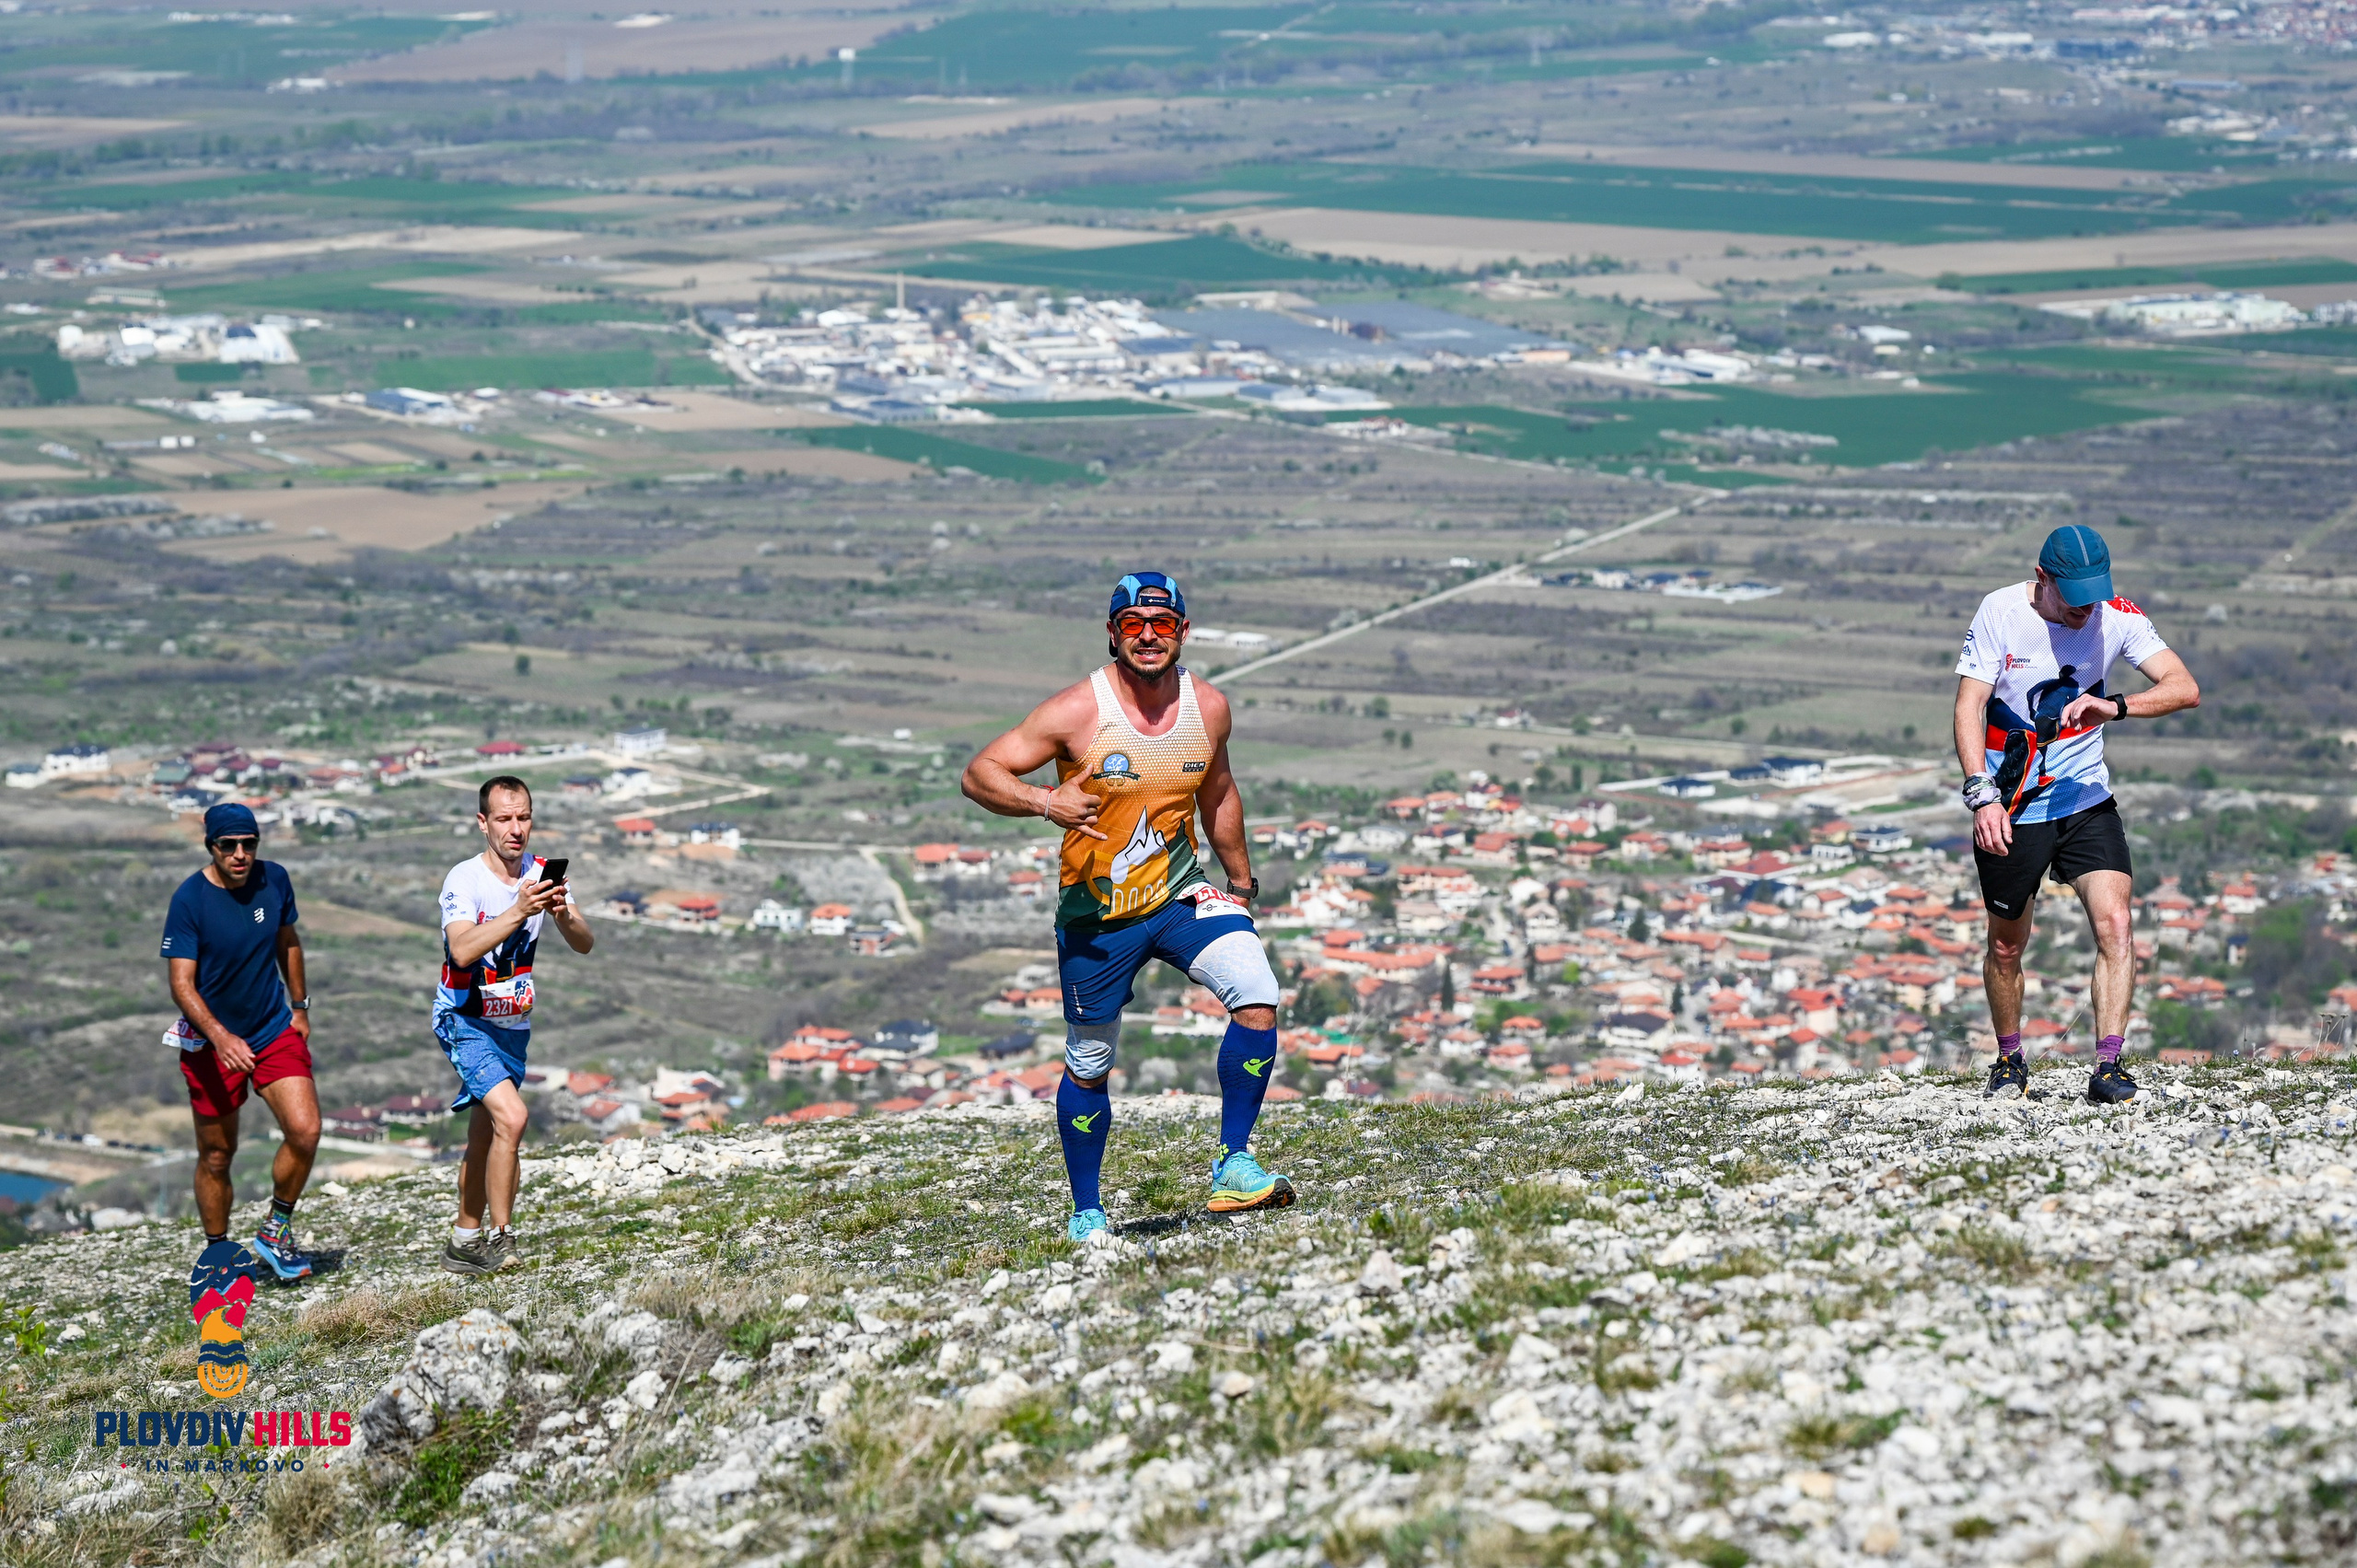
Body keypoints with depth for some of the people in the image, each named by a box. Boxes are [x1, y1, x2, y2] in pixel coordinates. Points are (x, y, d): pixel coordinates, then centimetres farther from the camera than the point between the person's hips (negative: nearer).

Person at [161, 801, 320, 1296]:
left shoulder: (275, 880, -3)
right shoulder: (189, 899, -16)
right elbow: (181, 982, -21)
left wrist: (300, 1007, 16)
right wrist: (220, 1036, -34)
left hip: (275, 1032, 3)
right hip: (211, 1042, -3)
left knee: (305, 1131, -15)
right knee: (216, 1155, 6)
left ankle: (276, 1229, 7)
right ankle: (217, 1250, 28)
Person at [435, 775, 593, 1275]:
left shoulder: (543, 875, 0)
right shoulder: (465, 878, -16)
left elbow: (584, 944, -7)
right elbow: (463, 951, -31)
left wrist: (563, 916, -29)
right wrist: (518, 911, -41)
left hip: (513, 1024, 6)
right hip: (465, 1022, -6)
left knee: (484, 1138, 12)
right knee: (511, 1117, -23)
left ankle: (464, 1243, 25)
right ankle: (499, 1238, -14)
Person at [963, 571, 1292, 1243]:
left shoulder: (1208, 708, -2)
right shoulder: (1078, 712, -16)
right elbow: (980, 774, -15)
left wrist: (1241, 882, 22)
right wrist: (1045, 801, -34)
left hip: (1180, 893, 3)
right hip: (1096, 913, -3)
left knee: (1257, 998, -21)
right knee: (1089, 1066, 8)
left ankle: (1231, 1166, -10)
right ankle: (1086, 1214, 28)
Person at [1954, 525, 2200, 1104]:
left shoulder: (2117, 616, -8)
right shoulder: (2001, 612, -13)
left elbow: (2185, 688, -15)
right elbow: (1968, 707, -14)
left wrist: (2114, 706, -33)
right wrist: (1982, 794, -27)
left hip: (2087, 800, 1)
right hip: (2010, 809, -1)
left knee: (2115, 924, -17)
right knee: (2006, 945, 9)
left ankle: (2107, 1067, -16)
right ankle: (2009, 1060, 32)